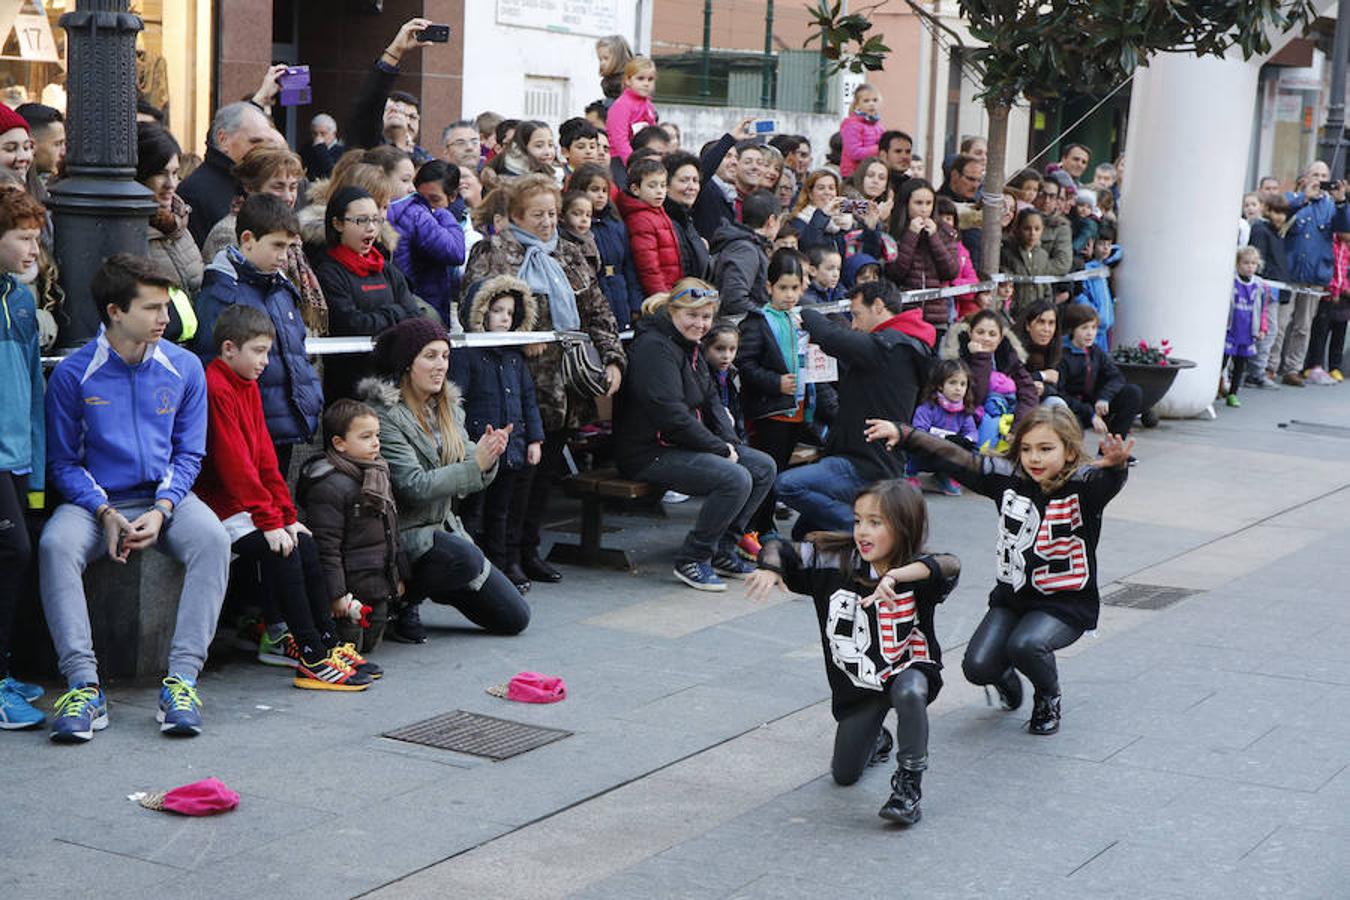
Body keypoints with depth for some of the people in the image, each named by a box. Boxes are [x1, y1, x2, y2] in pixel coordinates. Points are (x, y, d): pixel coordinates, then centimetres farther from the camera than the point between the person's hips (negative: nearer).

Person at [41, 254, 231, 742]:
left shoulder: (184, 368, 2)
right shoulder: (72, 374, -4)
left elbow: (189, 454, 7)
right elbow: (63, 462, 0)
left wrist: (160, 510, -11)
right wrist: (105, 513, -16)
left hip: (165, 496, 1)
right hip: (96, 500, -1)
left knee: (212, 538, -30)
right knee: (56, 545, -33)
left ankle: (182, 679, -32)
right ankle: (84, 684, -34)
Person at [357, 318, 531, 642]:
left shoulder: (447, 407, 9)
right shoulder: (384, 414, -15)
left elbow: (466, 483, 5)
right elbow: (415, 487, -22)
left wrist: (488, 455, -17)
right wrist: (476, 464, -28)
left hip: (444, 528, 8)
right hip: (404, 534, -8)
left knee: (515, 618, 4)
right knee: (465, 558, -38)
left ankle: (433, 585, 23)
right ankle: (401, 602, -10)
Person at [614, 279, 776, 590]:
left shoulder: (691, 347, 15)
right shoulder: (655, 347, -17)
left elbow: (711, 400, 19)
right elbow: (671, 414, -24)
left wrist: (730, 441, 0)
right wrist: (720, 449, -18)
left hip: (685, 445, 10)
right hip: (649, 454, -10)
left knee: (764, 467, 4)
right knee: (735, 479, -26)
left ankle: (722, 550, 9)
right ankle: (692, 560, -12)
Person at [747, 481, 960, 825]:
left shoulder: (915, 571, -21)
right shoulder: (836, 561, -12)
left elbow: (950, 565, -43)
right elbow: (780, 549, -6)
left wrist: (895, 576, -56)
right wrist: (770, 567, -29)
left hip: (908, 668, -4)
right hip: (857, 683, 4)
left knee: (909, 693, -40)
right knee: (844, 775, 8)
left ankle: (909, 783, -19)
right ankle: (877, 740, 45)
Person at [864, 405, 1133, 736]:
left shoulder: (1083, 485, -14)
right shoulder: (1008, 476, -2)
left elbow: (1107, 480, -36)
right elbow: (956, 457, 3)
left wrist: (1116, 464, -60)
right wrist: (902, 434, 0)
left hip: (1067, 603, -4)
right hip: (1011, 596, 4)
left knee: (1025, 645, -31)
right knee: (977, 667, -14)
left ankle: (1048, 700, 3)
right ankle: (1006, 679, 25)